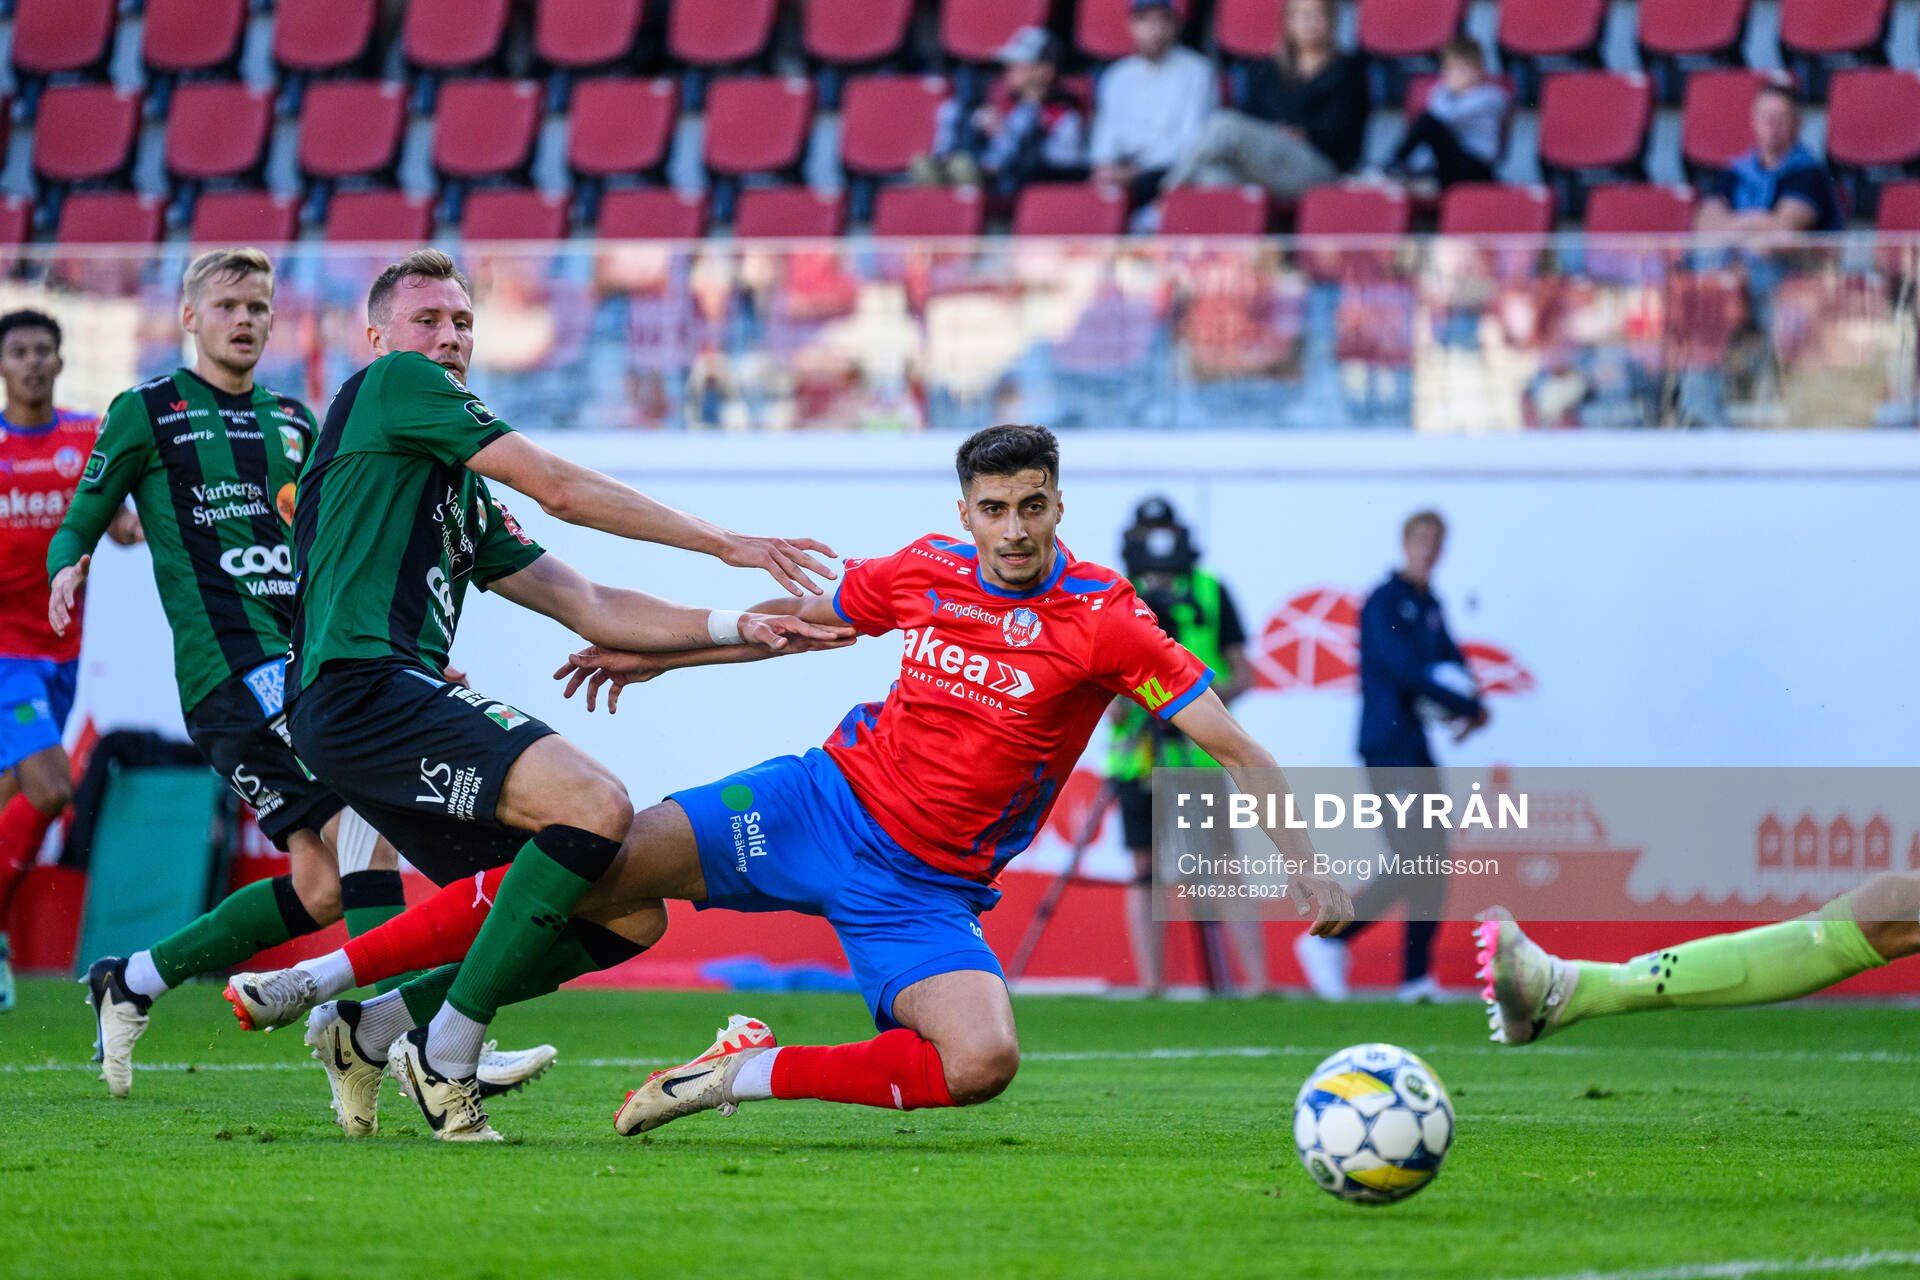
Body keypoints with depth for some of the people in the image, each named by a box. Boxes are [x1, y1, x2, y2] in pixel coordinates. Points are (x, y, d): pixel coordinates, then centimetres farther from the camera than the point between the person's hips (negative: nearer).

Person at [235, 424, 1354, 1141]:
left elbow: (1232, 745, -13)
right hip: (828, 802, 2)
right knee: (603, 863, -15)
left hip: (929, 890, -2)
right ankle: (339, 991, -7)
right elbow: (800, 618, 18)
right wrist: (658, 655, 24)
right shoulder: (925, 574, 0)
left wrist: (1310, 868, -22)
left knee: (984, 1065, -30)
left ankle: (755, 1073, -12)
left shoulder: (1108, 622, -13)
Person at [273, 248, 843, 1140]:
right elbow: (559, 488, 0)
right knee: (597, 802, -28)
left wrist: (735, 628, 12)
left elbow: (588, 608, 25)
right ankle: (445, 1058, -18)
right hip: (361, 690, -9)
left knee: (628, 916, 3)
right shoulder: (391, 384, 5)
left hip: (401, 704, 9)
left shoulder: (463, 496, 30)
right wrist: (723, 542, 4)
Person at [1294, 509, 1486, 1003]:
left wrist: (1470, 703, -4)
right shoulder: (1384, 602, -11)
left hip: (1417, 748, 9)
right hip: (1388, 748, -9)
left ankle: (1417, 977, 11)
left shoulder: (1430, 606, 15)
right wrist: (1469, 708, -13)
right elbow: (1406, 669, -20)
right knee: (1412, 864, -14)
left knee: (1433, 863, 7)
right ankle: (1328, 941, -4)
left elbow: (1452, 663, 18)